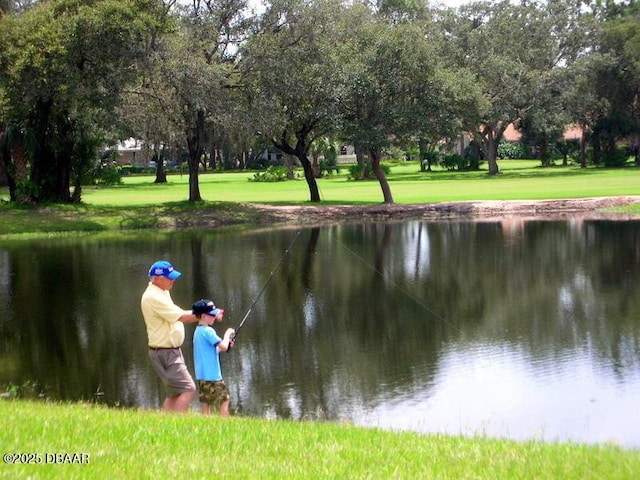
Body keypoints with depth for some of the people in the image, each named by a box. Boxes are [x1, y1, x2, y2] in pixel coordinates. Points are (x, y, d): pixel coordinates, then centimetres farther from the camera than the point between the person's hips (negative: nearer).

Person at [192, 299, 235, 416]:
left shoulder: (198, 331, 13)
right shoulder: (208, 331, -16)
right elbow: (223, 347, -20)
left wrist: (226, 344, 10)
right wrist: (227, 334, -5)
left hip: (202, 375, 9)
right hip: (212, 375, -9)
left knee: (206, 404, 9)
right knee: (225, 400, 1)